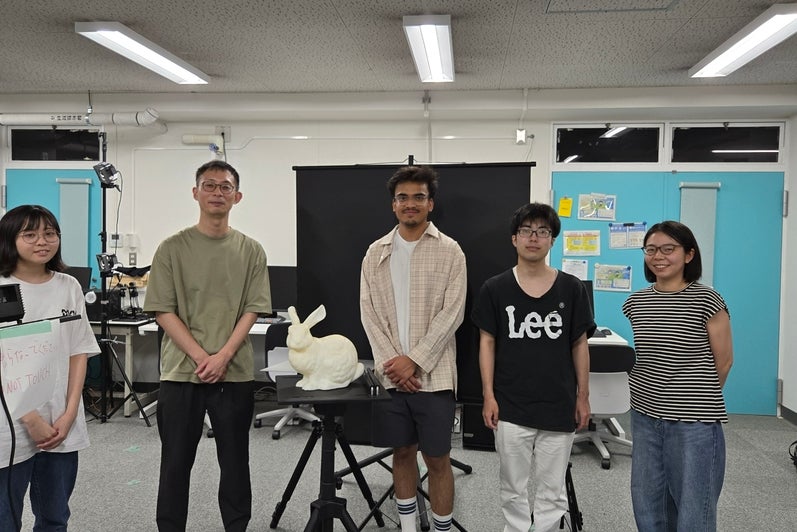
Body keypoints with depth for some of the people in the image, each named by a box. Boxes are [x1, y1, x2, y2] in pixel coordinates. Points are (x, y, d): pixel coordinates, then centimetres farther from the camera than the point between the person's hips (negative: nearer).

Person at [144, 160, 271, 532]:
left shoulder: (251, 251, 3)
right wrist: (201, 357, -12)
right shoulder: (173, 248, 0)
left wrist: (223, 356, -12)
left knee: (235, 460, 12)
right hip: (181, 371, -1)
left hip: (235, 372, 1)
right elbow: (163, 311, -4)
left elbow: (252, 310, 0)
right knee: (176, 461, 10)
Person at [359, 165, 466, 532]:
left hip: (433, 375, -3)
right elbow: (369, 312, 3)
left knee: (437, 458, 5)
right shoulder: (376, 252, 7)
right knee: (402, 452, 15)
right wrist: (390, 361, -8)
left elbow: (451, 313, -9)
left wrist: (414, 361, -14)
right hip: (390, 374, 3)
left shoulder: (449, 251, -3)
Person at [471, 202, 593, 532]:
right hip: (510, 408, 0)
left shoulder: (571, 289, -1)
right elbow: (487, 343, 1)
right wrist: (488, 396, -4)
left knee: (552, 492, 12)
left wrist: (583, 397, 4)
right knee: (513, 489, 13)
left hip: (559, 408, 1)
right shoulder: (495, 289, -2)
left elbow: (579, 345, 5)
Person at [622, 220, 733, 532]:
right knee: (647, 506, 14)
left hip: (694, 422, -5)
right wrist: (655, 393, 10)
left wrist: (698, 398, 8)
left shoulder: (707, 301, -10)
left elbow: (723, 361, -2)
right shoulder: (635, 304, 4)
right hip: (645, 417, 5)